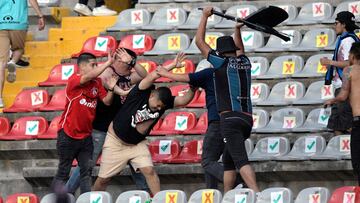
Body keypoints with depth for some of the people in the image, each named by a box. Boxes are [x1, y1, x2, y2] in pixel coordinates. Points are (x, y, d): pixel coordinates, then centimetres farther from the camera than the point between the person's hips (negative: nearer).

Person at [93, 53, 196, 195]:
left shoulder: (164, 102, -10)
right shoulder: (141, 93, -23)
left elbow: (184, 100, -22)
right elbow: (152, 76, -38)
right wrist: (173, 65, -39)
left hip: (137, 144, 4)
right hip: (116, 141, -4)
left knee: (149, 171, -15)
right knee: (103, 178, 3)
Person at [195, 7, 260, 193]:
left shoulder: (222, 63, 1)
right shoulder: (245, 63, 17)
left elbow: (199, 42, 10)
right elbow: (239, 50, 44)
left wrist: (205, 15, 19)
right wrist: (237, 30, 46)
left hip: (230, 117, -7)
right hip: (247, 119, 7)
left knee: (241, 160, -21)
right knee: (228, 160, 20)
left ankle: (257, 196, -38)